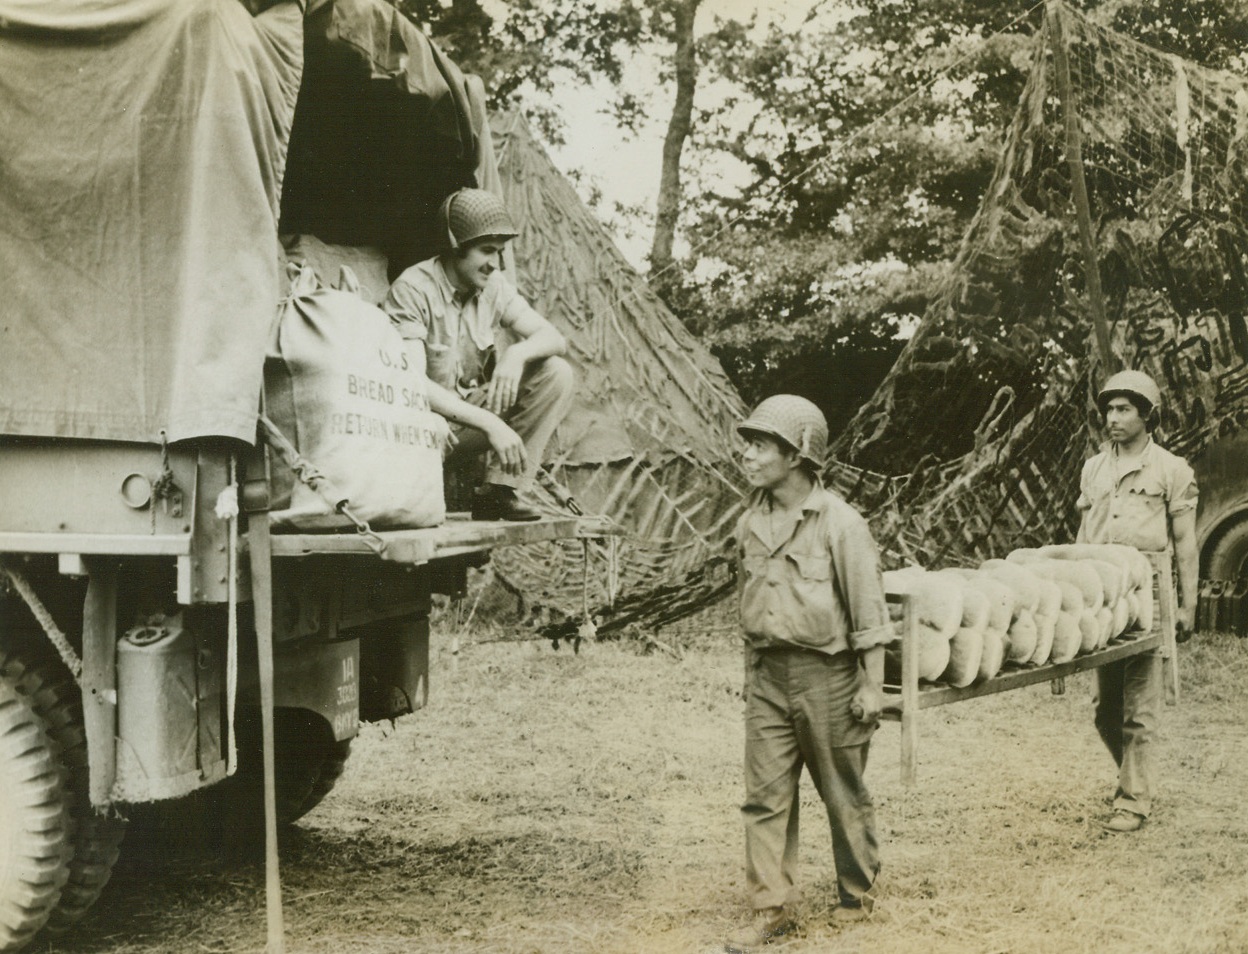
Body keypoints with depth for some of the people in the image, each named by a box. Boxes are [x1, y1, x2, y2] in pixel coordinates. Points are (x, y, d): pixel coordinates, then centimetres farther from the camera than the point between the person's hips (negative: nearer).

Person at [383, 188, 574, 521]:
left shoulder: (495, 286, 0)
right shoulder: (412, 290, -19)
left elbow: (554, 339, -1)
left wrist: (517, 353, -27)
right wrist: (490, 424, -34)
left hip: (473, 407, 7)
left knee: (555, 374, -11)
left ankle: (499, 491, -12)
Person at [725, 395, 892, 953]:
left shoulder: (839, 522, -13)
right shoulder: (750, 524, 5)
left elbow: (868, 610, -10)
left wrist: (871, 686, -10)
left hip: (826, 672, -5)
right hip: (768, 675, 5)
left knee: (843, 793, 10)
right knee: (765, 796, 3)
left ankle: (857, 892, 29)